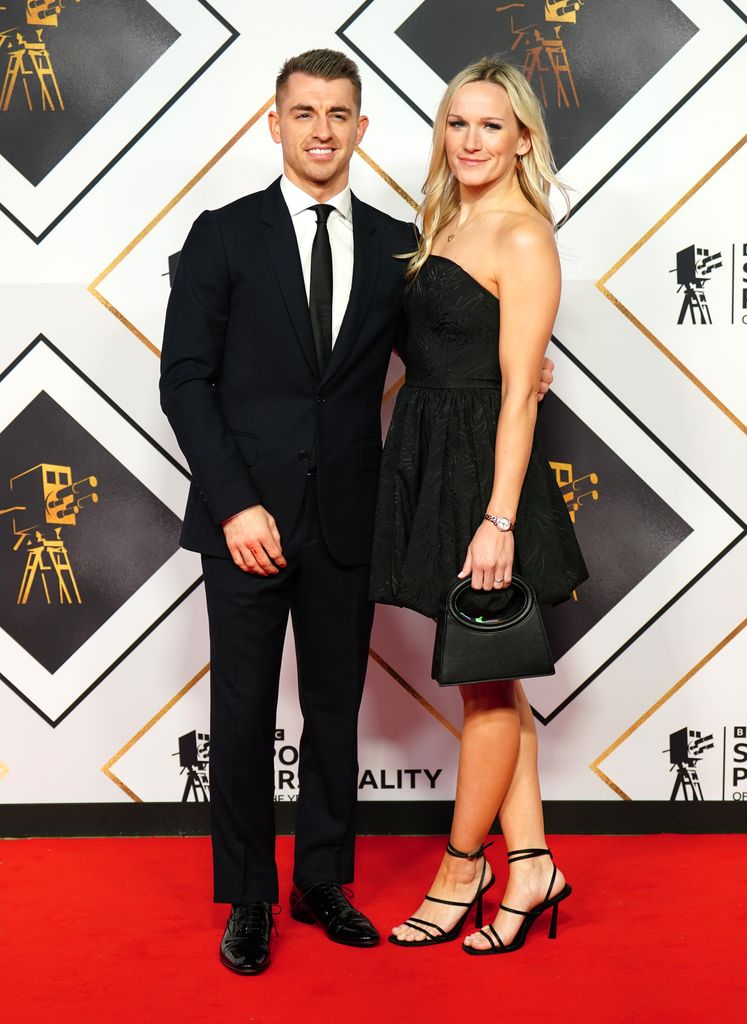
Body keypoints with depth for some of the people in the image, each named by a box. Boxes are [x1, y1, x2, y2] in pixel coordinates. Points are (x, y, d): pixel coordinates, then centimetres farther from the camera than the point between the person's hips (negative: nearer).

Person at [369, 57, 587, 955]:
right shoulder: (445, 225, 14)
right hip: (429, 458, 9)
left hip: (483, 466, -9)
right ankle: (529, 864, 23)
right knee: (489, 678, 12)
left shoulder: (523, 238, -12)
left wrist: (498, 518, -21)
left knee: (485, 679, 5)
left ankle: (461, 868, 21)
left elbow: (517, 391, -17)